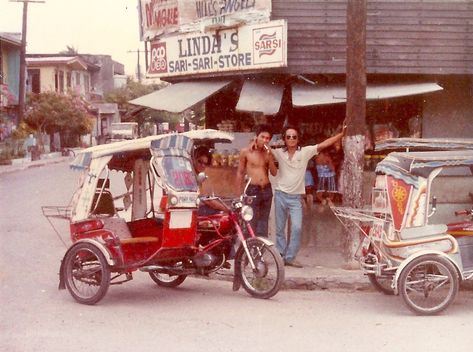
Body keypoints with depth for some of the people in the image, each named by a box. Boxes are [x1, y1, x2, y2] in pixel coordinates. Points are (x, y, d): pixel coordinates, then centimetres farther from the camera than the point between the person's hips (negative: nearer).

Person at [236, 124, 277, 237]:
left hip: (267, 190, 4)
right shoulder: (246, 152, -3)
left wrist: (269, 156, -11)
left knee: (263, 221, 11)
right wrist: (239, 194, -1)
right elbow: (240, 173, 1)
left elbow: (274, 173, 1)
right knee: (252, 222, -7)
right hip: (253, 190, -4)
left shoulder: (268, 152, 7)